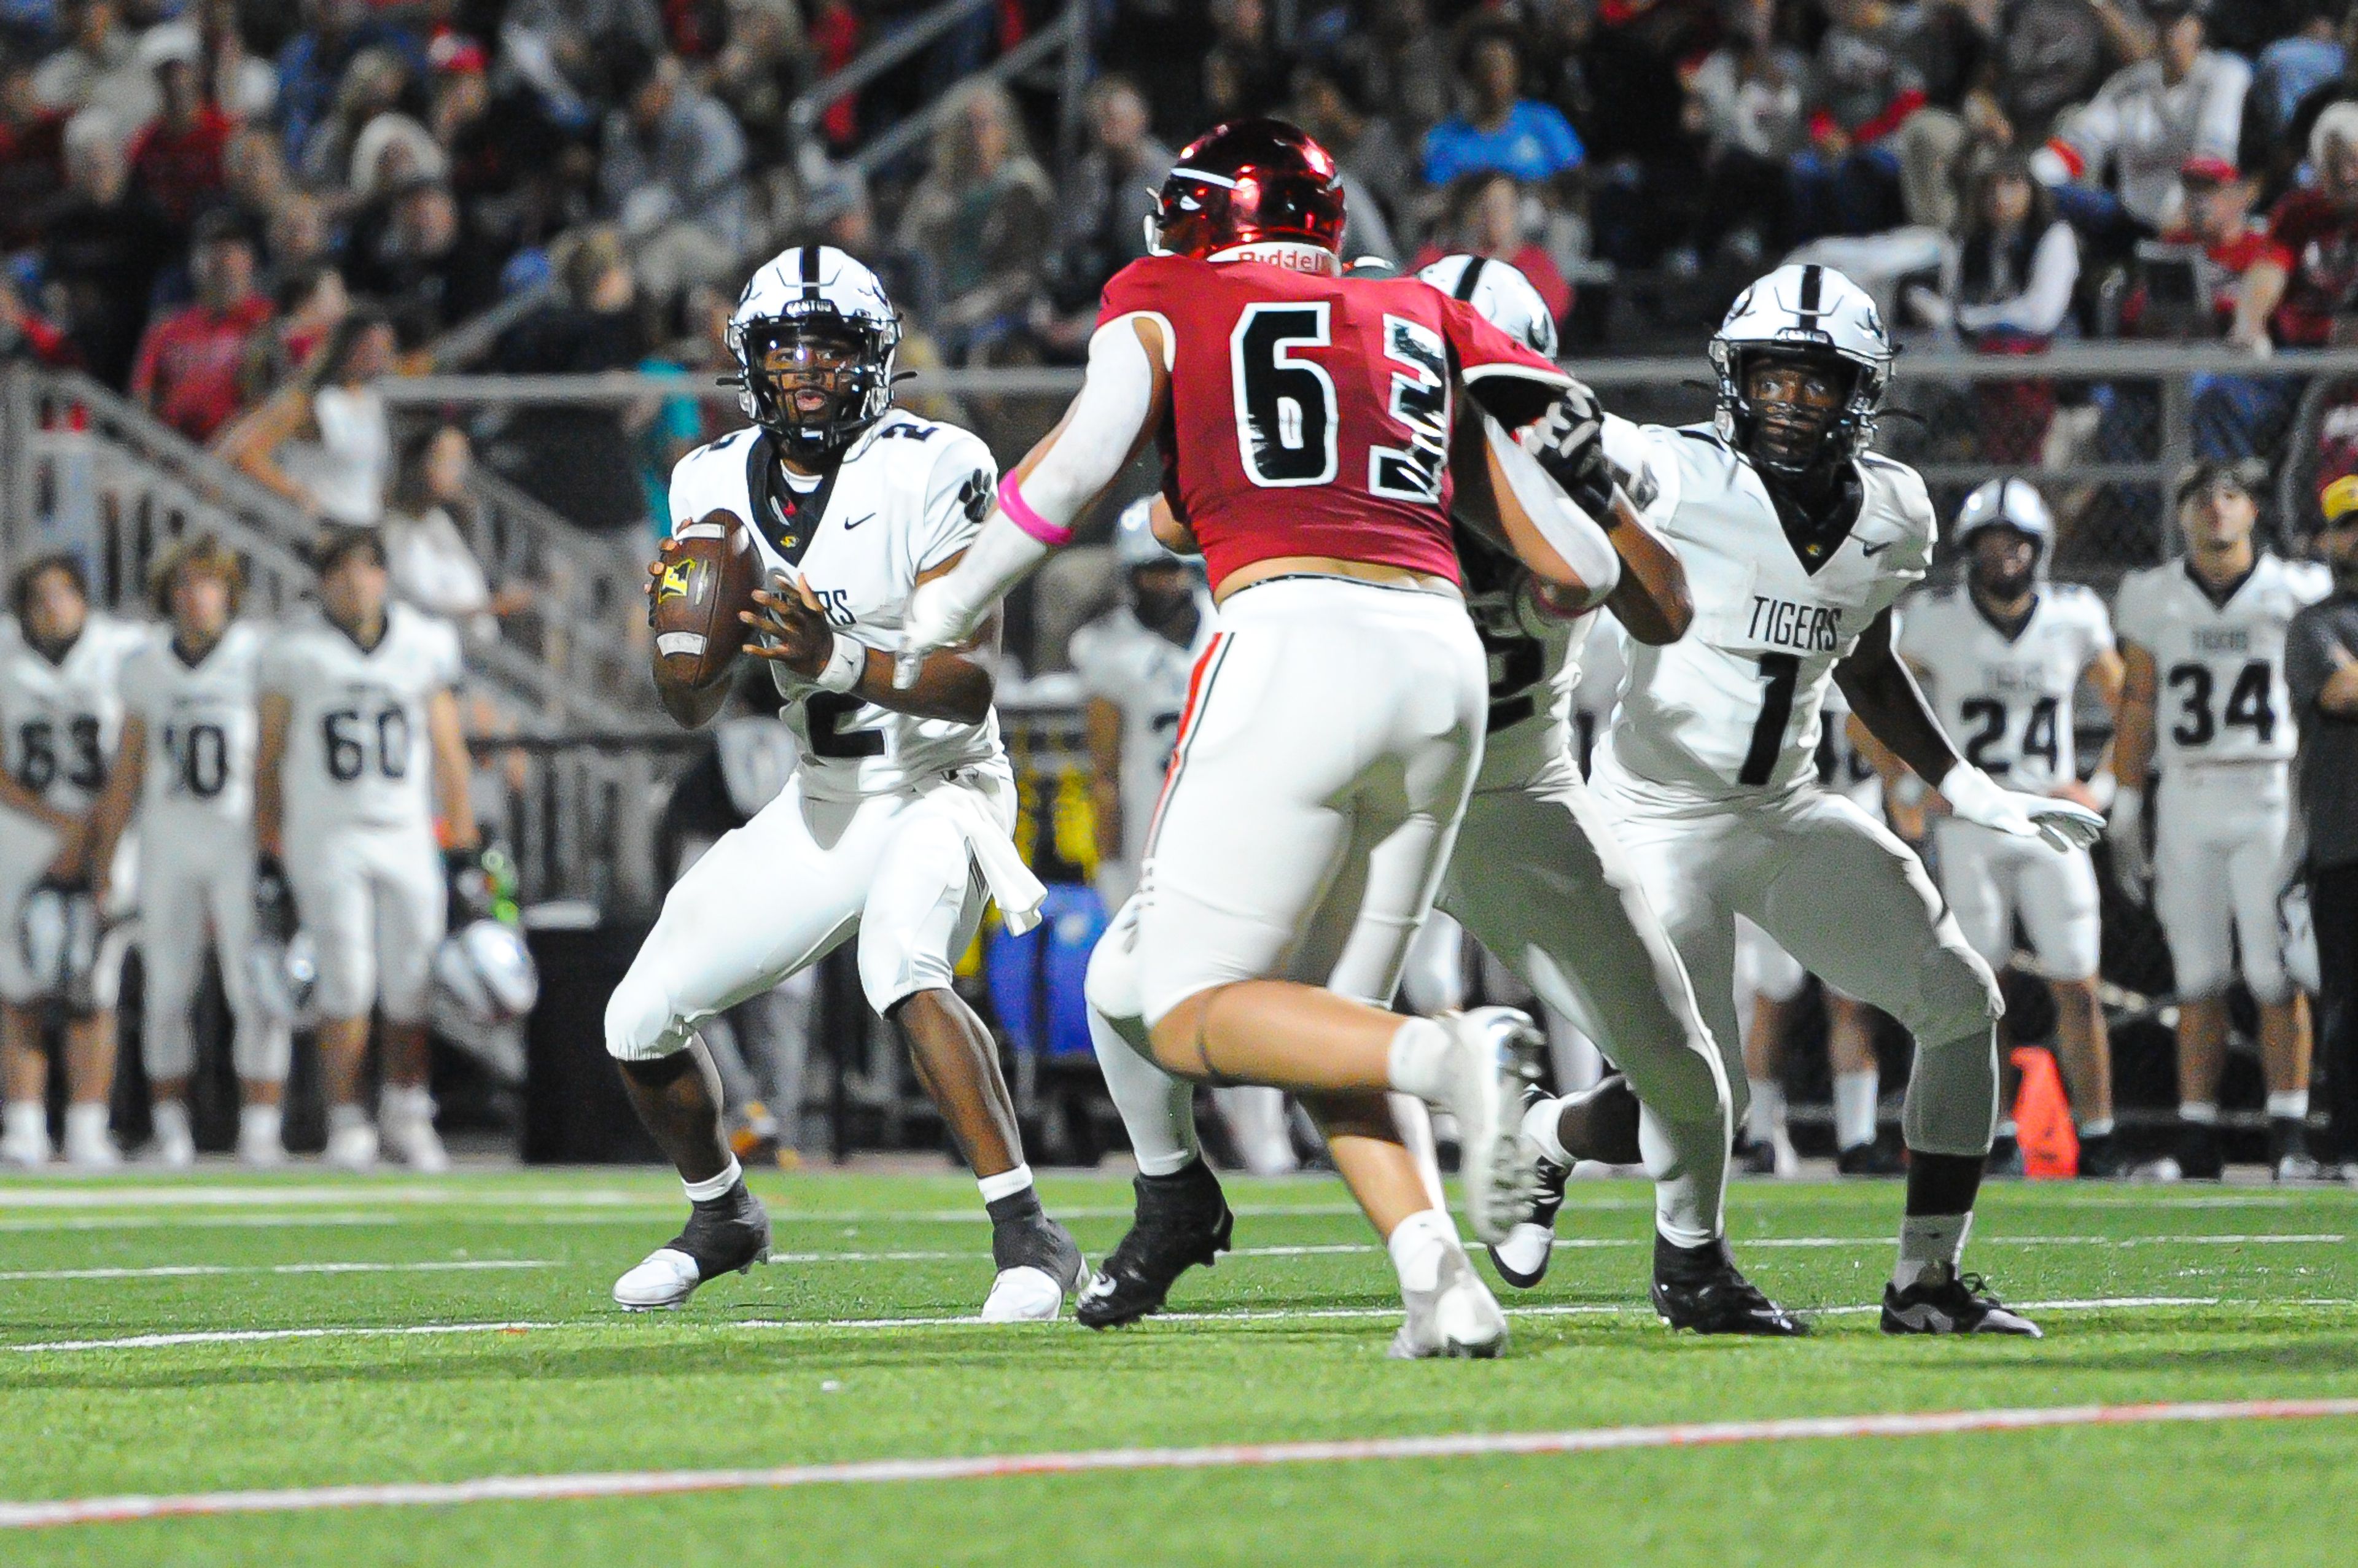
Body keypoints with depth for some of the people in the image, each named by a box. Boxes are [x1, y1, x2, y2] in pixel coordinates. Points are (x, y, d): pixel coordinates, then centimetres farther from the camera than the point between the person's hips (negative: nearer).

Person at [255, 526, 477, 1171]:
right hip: (326, 836, -2)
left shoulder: (425, 645, 7)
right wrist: (269, 855, 1)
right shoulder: (295, 652, 0)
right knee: (349, 981, -8)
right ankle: (346, 1120, 3)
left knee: (413, 986, 0)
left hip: (408, 836, 2)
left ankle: (406, 1114, 18)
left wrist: (463, 847, 8)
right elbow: (269, 757, 4)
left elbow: (447, 751, 12)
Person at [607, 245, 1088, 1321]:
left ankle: (1028, 1236, -34)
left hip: (939, 784, -6)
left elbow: (970, 682, -25)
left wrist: (838, 659, -40)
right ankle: (722, 1217, 34)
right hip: (821, 804, 6)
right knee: (641, 1025, 5)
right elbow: (694, 711, 3)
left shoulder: (929, 472, -18)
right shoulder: (720, 485, 0)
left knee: (902, 971, -36)